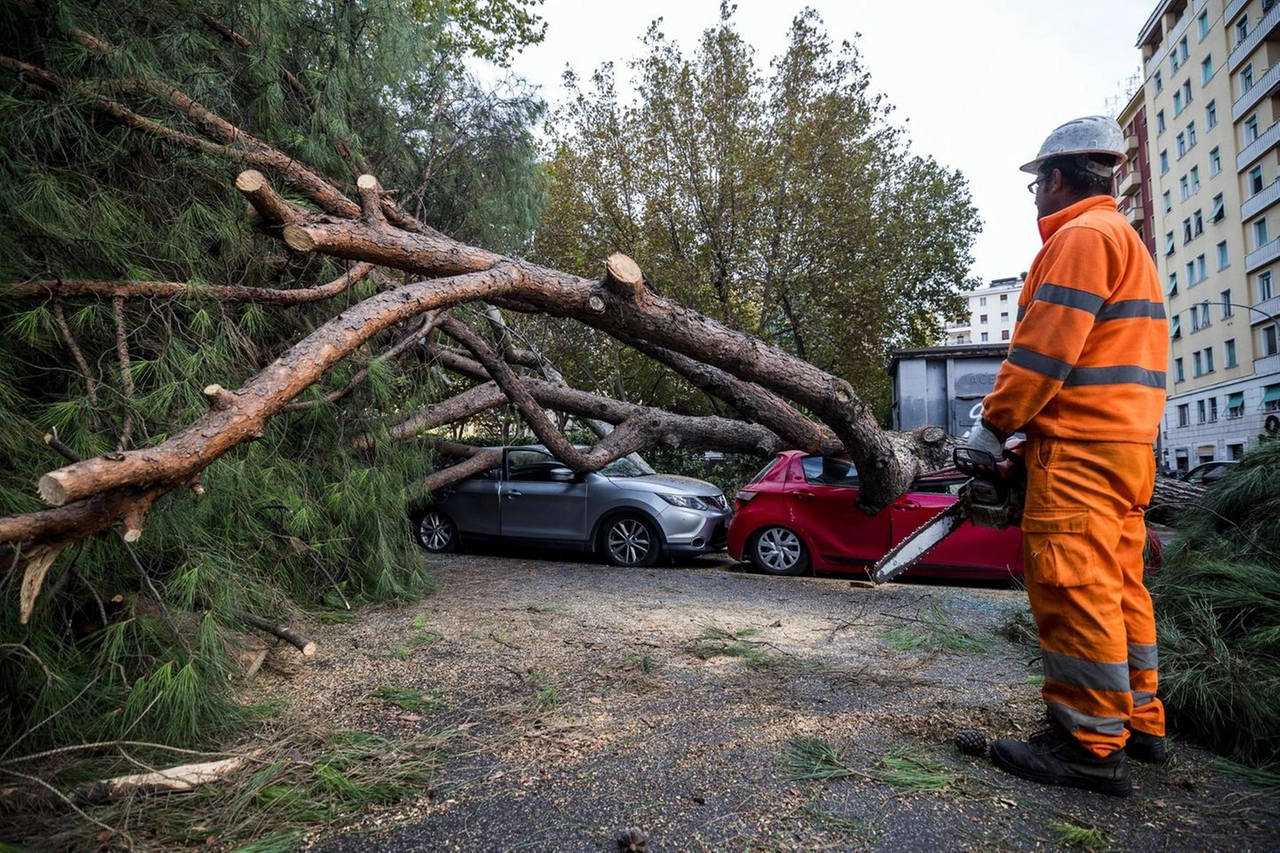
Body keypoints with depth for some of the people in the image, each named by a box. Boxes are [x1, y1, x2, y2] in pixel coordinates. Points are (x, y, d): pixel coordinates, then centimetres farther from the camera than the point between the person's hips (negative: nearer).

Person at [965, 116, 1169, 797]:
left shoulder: (1082, 235, -7)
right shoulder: (1127, 240, 25)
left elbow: (1046, 349, -17)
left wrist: (994, 423, -8)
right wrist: (1017, 419, 18)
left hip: (1077, 448, -11)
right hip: (1129, 441, 11)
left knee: (1073, 588, -8)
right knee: (1117, 585, 14)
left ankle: (1093, 746, -2)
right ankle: (1140, 722, 23)